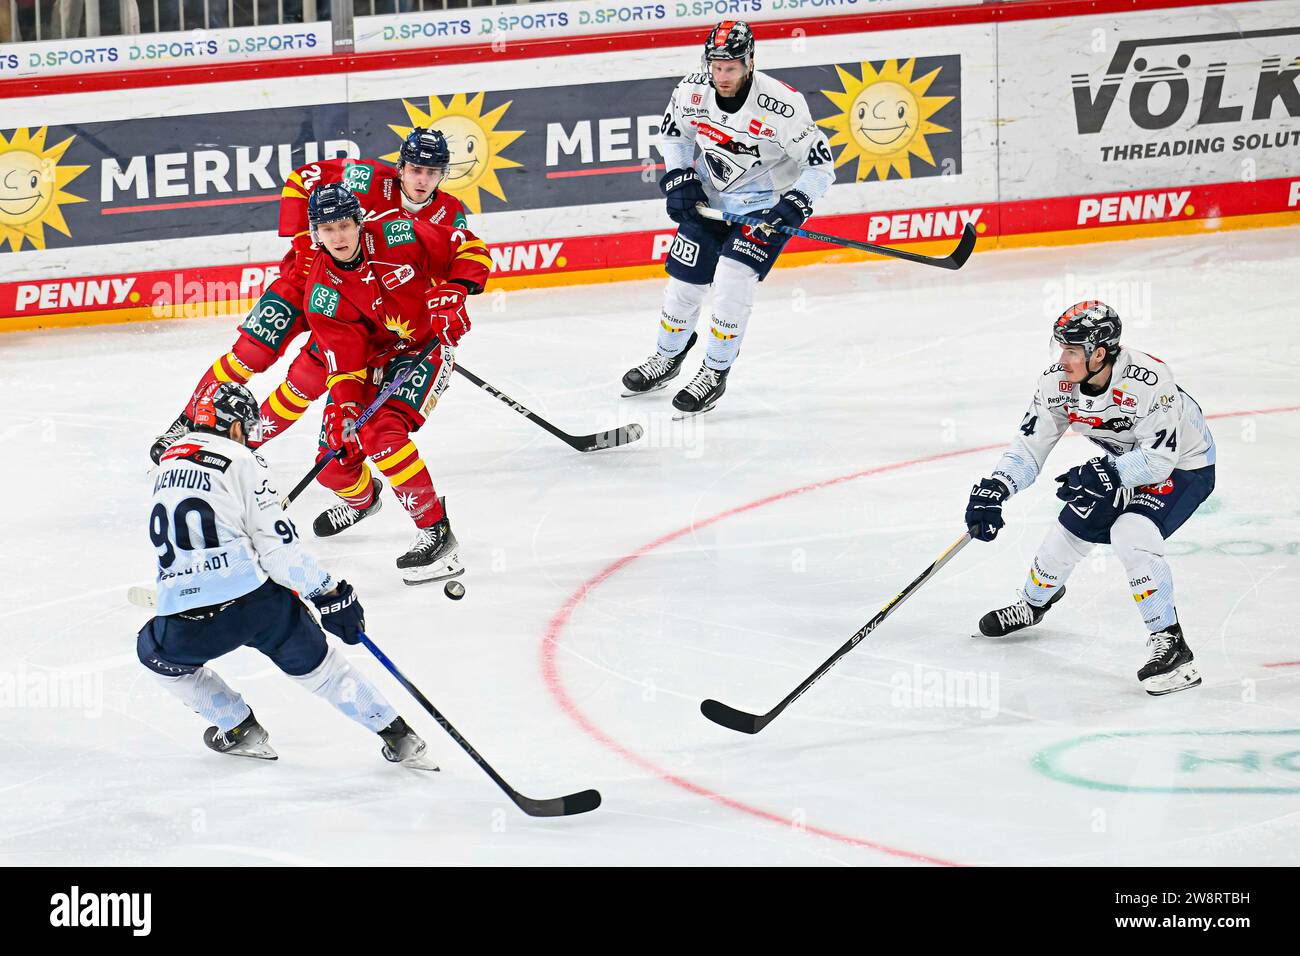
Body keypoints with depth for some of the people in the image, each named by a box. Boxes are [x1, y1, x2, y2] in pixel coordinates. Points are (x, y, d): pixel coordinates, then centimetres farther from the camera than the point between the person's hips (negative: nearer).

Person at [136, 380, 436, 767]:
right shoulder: (240, 462, -1)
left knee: (155, 651, 33)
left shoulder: (167, 464, 17)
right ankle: (400, 738, 18)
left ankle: (241, 730, 28)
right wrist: (331, 594, 0)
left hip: (186, 626, 2)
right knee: (317, 664, 19)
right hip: (258, 603, -2)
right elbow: (277, 545, -8)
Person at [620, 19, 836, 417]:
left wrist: (797, 204, -31)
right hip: (709, 198, 5)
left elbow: (820, 162, -20)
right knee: (684, 280, 8)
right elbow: (673, 132, 6)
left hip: (766, 205, -5)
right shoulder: (693, 91, -16)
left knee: (733, 279, -20)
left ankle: (715, 373, -3)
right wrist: (678, 178, -5)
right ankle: (667, 358, 36)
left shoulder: (780, 105, -29)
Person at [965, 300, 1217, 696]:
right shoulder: (1058, 382, -17)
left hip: (1183, 466, -7)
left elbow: (1159, 459, -33)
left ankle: (1170, 644, -22)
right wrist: (992, 489, -22)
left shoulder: (1147, 380, -37)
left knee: (1131, 534, -28)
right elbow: (1030, 445, -10)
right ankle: (1033, 603, 44)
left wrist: (1106, 475, -40)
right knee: (1069, 531, 11)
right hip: (1122, 464, 7)